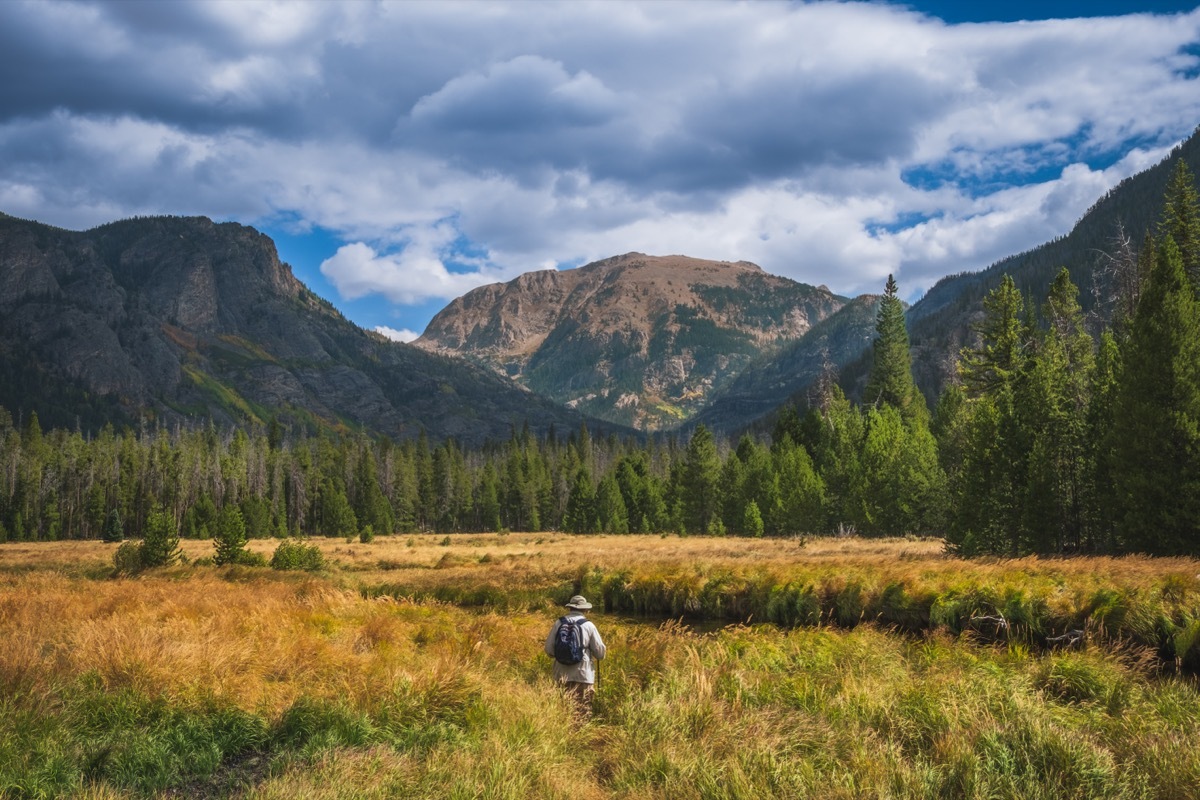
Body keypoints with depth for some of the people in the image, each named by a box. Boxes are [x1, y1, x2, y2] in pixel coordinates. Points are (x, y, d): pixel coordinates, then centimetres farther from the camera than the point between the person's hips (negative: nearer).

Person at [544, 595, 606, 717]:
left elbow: (549, 648, 5)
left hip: (563, 673, 3)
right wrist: (599, 656, 23)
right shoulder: (588, 625, -4)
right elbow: (599, 650, 0)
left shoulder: (559, 623, 1)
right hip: (583, 673, -2)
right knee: (583, 707, 3)